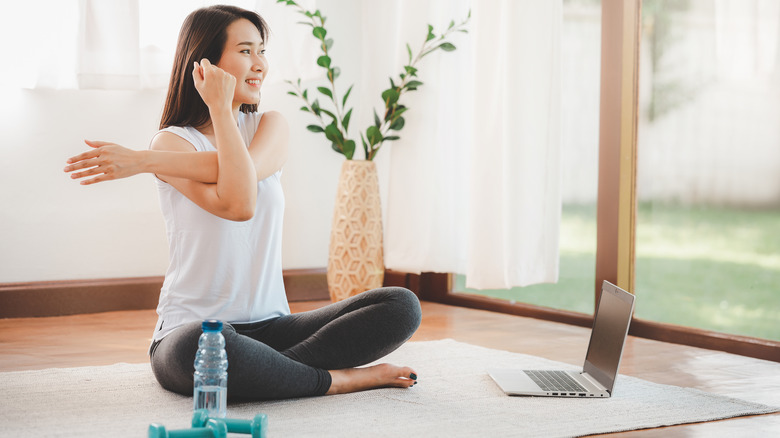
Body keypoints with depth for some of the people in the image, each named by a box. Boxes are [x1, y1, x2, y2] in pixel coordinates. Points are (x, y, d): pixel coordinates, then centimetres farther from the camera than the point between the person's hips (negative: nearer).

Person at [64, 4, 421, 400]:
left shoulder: (270, 126, 11)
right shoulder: (173, 141, -3)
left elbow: (249, 169, -15)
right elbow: (238, 204, -21)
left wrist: (143, 160, -16)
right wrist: (221, 107, -14)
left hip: (271, 327, 5)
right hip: (192, 327, -4)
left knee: (402, 306, -14)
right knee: (200, 346, -43)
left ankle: (265, 371, -23)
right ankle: (339, 379, -22)